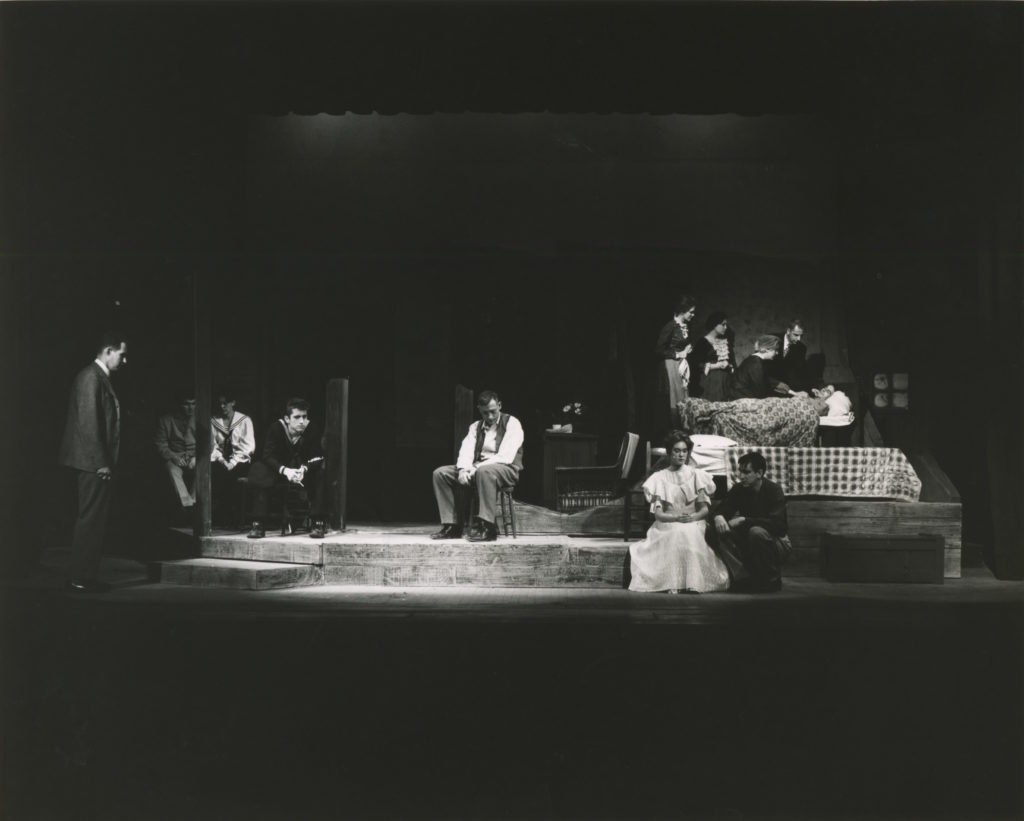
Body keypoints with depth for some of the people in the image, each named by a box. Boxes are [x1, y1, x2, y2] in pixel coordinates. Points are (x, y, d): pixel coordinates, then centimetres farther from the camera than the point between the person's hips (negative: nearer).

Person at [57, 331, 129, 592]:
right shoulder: (90, 377, -13)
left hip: (99, 464, 10)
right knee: (90, 520, -5)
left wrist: (107, 461, 13)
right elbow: (88, 423, -18)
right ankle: (80, 578, 1)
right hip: (93, 463, -10)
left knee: (95, 521, 12)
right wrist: (101, 463, -18)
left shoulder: (100, 378, 17)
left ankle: (86, 575, 17)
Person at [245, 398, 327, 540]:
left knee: (321, 474, -31)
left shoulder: (312, 432, -15)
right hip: (278, 472, 0)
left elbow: (317, 458, -19)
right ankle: (257, 524, -26)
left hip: (305, 472, 0)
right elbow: (268, 456, -22)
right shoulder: (276, 428, -16)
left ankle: (319, 523, -26)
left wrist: (304, 469, -41)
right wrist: (285, 470, -41)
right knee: (258, 471, -28)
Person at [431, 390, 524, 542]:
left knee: (484, 472, -41)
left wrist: (476, 469, -21)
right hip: (477, 469, 7)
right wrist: (463, 469, -19)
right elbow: (466, 451, 5)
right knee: (440, 473, -10)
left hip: (507, 470, -7)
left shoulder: (512, 423, -3)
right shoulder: (475, 427, 17)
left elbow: (505, 457, -15)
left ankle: (487, 527, -38)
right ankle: (452, 526, -14)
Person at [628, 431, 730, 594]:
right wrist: (677, 517, -19)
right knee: (677, 533, -36)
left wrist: (693, 517, -17)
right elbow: (658, 513, 1)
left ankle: (694, 583, -39)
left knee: (691, 534, -35)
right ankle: (673, 585, -41)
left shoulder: (696, 475, 13)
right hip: (667, 526, -1)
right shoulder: (659, 478, 10)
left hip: (695, 524, 1)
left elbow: (705, 509, 6)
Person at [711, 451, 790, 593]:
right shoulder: (738, 490, -2)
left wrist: (743, 520, -32)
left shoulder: (774, 491, -17)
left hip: (776, 540, -5)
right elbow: (722, 510, -4)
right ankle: (745, 578, -19)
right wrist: (718, 517, -30)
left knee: (757, 532, -37)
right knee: (719, 532, -19)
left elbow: (776, 523, -29)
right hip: (747, 542, 5)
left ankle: (772, 580, -16)